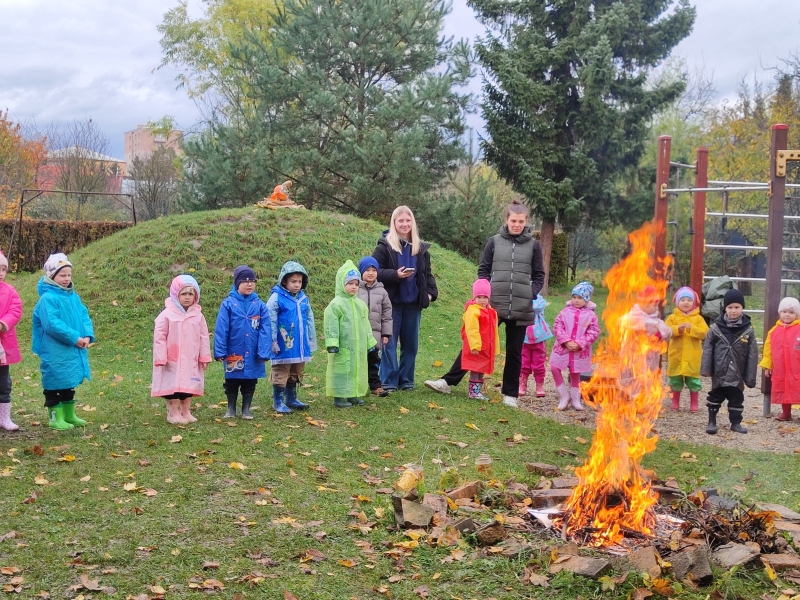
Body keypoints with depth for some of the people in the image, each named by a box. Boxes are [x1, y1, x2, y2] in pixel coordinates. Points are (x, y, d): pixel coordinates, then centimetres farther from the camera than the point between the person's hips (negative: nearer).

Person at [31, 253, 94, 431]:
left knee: (69, 383, 18)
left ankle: (69, 415, 30)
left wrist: (87, 336, -10)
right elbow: (52, 324, -24)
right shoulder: (48, 298, -16)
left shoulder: (74, 297, 10)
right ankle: (56, 418, 9)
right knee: (55, 383, 1)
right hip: (55, 352, -8)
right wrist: (74, 338, -22)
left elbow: (84, 317, 8)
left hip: (73, 350, 8)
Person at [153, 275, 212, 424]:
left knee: (190, 384, 10)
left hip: (191, 361, 4)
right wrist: (161, 358, -13)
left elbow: (203, 338, 7)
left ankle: (186, 412, 21)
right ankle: (173, 413, 7)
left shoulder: (198, 316, 4)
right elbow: (159, 338, -9)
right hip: (172, 361, -4)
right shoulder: (167, 315, -8)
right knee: (173, 385, -1)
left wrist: (205, 357, 4)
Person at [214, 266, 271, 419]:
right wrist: (220, 351, -11)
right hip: (233, 353, -1)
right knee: (232, 382, 13)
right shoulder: (228, 304, -8)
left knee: (250, 382, 13)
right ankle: (231, 409, 30)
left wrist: (264, 352, -11)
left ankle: (246, 409, 27)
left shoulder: (259, 305, -4)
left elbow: (265, 330, -6)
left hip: (253, 354, 1)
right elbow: (221, 329, -9)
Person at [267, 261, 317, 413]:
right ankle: (278, 402, 11)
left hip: (300, 346, 6)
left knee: (295, 374, 16)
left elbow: (309, 320, 15)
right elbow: (270, 321, -12)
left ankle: (291, 399, 29)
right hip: (283, 346, -6)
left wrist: (312, 340, 16)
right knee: (280, 373, 2)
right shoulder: (277, 298, -12)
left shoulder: (303, 299, 7)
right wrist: (272, 341, -13)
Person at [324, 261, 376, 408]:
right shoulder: (336, 304, -10)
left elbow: (366, 325, 19)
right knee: (342, 371, -4)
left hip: (359, 349, 8)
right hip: (343, 348, -7)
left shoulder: (360, 304, 13)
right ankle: (339, 397, 2)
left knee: (358, 370, 12)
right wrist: (332, 344, -19)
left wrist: (371, 343, 19)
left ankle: (353, 394, 23)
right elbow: (331, 325, -14)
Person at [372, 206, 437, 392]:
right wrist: (395, 275, -19)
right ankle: (389, 382, 4)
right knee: (389, 343, -2)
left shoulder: (421, 248, 10)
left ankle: (406, 380, 19)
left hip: (413, 303, 4)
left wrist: (431, 292, 4)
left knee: (411, 344, 9)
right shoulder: (385, 246, -3)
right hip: (392, 302, -4)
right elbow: (375, 272, -7)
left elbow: (427, 274, 17)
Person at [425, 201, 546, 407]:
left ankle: (510, 394, 17)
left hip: (521, 308, 0)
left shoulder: (533, 245, 3)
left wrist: (531, 295, -6)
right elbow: (483, 270, 8)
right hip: (493, 305, 0)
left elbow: (539, 276, 9)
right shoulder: (494, 241, 4)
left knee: (514, 351, 8)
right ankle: (448, 381, 5)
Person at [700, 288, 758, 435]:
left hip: (737, 374, 1)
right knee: (715, 397, 9)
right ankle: (711, 422, 19)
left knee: (737, 399, 11)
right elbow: (707, 349, -4)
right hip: (719, 372, -1)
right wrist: (706, 369, -9)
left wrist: (751, 377, -4)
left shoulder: (748, 330, -5)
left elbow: (752, 355, -2)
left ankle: (736, 422, 24)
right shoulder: (716, 327, -7)